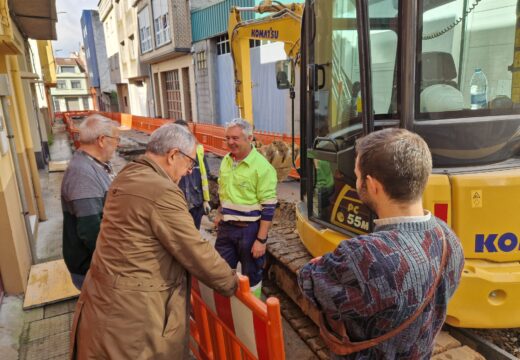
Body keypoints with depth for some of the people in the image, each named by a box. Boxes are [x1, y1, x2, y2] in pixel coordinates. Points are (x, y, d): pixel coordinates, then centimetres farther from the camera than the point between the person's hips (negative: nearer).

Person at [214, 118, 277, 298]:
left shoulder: (262, 167, -18)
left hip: (249, 229, -6)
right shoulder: (226, 160, 4)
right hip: (225, 227, 6)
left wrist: (261, 240, -19)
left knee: (251, 275, 12)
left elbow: (268, 207, -18)